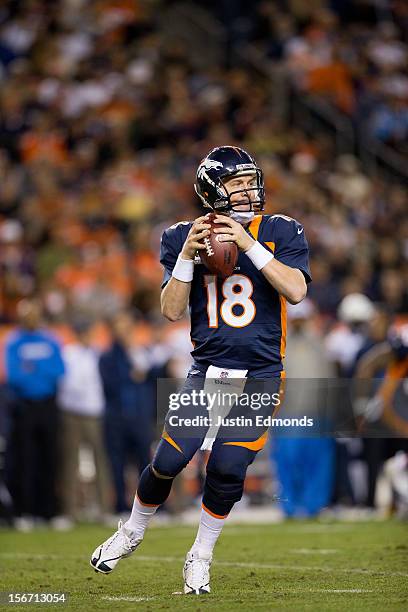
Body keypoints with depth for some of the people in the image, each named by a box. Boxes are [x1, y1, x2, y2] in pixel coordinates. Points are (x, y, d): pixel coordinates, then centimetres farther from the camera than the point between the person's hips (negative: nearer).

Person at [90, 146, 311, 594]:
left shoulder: (279, 232, -1)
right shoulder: (184, 237, 3)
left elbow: (296, 291, -17)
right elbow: (172, 311, -3)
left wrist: (249, 245, -22)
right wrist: (187, 256, -16)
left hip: (259, 375, -1)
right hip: (206, 371, 1)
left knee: (228, 468, -12)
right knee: (168, 462, -7)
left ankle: (200, 558, 10)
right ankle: (132, 532, 23)